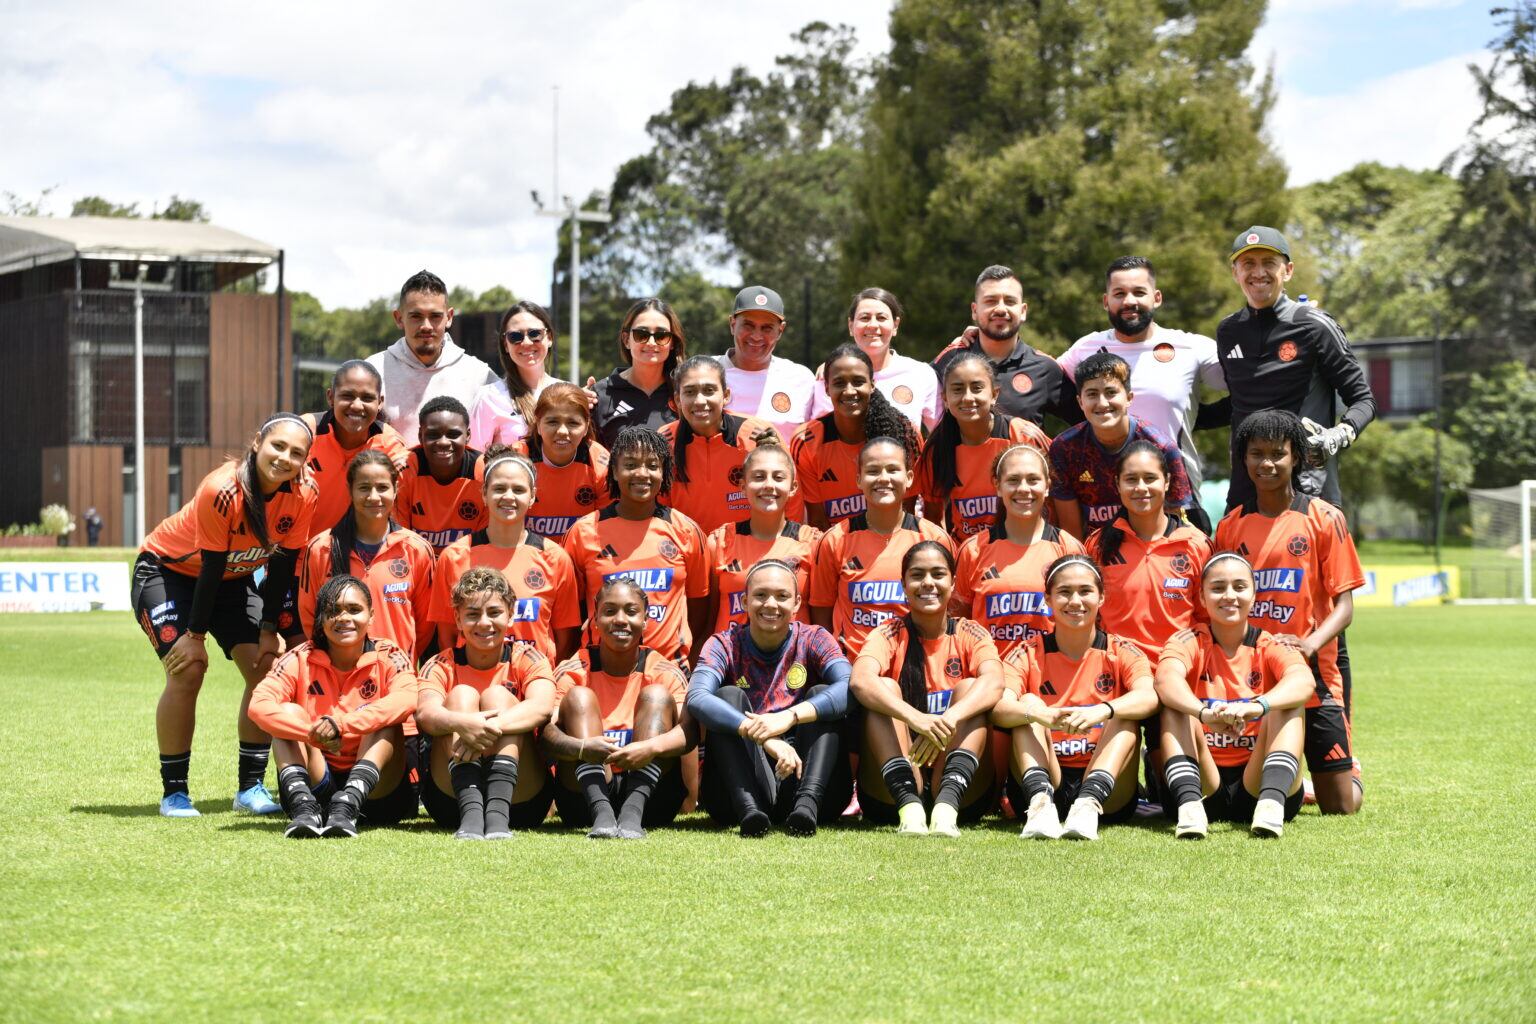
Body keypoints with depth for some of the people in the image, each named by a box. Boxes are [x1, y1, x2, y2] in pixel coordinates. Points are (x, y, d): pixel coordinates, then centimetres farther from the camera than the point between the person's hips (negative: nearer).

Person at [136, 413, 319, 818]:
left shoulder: (303, 495, -20)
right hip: (167, 571, -5)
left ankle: (251, 786, 3)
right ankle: (173, 792, -6)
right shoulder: (222, 491, -34)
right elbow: (211, 568, -27)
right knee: (188, 671, -19)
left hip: (234, 578, 5)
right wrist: (195, 634, -19)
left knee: (266, 669, -7)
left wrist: (269, 629, -6)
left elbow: (283, 565, -8)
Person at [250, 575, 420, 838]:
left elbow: (407, 698, -28)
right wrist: (314, 731, -35)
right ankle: (304, 808, -36)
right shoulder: (300, 661, -2)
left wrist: (341, 724, -39)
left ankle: (347, 807, -40)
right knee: (289, 713, -17)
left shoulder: (387, 658, -5)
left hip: (375, 792, -1)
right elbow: (259, 705, -19)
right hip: (316, 785, 1)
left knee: (385, 722, -23)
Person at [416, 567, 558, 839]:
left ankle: (498, 814, -40)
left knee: (497, 695, -17)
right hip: (450, 796, 1)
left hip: (522, 800, -1)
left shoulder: (526, 658, 2)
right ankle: (470, 812, -39)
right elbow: (425, 714, -21)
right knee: (461, 694, -16)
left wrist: (490, 726, -41)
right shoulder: (442, 665, 3)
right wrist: (462, 723, -44)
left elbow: (543, 706, -22)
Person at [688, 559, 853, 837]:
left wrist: (790, 716, -34)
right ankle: (749, 807, -40)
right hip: (744, 781, 0)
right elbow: (697, 698, -20)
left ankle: (807, 802, -38)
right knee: (729, 696, -17)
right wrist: (764, 738, -35)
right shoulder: (725, 645, 3)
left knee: (820, 695, -15)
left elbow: (851, 687, -17)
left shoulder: (813, 639, 5)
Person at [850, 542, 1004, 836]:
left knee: (968, 688, -17)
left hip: (963, 793, 0)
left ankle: (947, 806, -39)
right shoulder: (890, 635, 2)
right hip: (891, 795, 0)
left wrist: (948, 721, -39)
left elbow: (994, 681, -19)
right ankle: (909, 807, -39)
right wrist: (915, 718, -41)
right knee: (885, 689, -18)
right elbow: (860, 680, -22)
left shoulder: (969, 635, 5)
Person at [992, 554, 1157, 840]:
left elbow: (1149, 697, -19)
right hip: (1044, 783, 0)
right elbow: (998, 708, -16)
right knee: (1028, 703, -17)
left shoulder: (1120, 652, 3)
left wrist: (1103, 711, -40)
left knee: (1125, 716, -21)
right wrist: (1042, 715, -37)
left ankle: (1089, 804, -42)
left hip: (1108, 793, 0)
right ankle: (1041, 803, -40)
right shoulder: (1029, 655, 4)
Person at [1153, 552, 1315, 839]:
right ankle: (1189, 805, -40)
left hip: (1255, 786, 0)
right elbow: (1167, 678, -23)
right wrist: (1205, 713, -44)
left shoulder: (1271, 647, 2)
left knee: (1289, 706, -19)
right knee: (1175, 706, -19)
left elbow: (1303, 680, -23)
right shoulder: (1189, 641, 2)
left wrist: (1256, 707, -43)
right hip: (1205, 785, 0)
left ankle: (1272, 803, -41)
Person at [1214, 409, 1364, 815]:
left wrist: (1310, 644, -22)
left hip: (1312, 676, -2)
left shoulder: (1324, 518, -1)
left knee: (1340, 805, -1)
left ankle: (1350, 772, 33)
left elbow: (1343, 605, -4)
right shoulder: (1230, 526, 8)